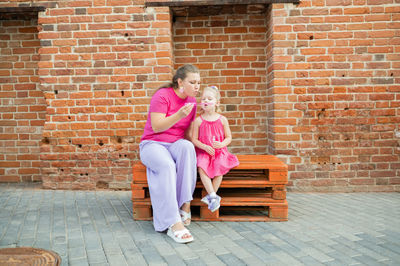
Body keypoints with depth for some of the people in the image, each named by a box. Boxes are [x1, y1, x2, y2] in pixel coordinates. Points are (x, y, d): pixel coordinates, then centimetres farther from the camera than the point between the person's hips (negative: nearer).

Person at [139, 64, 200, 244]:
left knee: (187, 147, -34)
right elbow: (157, 127, -17)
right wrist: (179, 115, -29)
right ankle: (173, 223, -40)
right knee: (167, 165, -38)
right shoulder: (162, 95, -10)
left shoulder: (191, 100, 9)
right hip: (153, 144, -4)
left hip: (176, 145, 4)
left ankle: (185, 204, -32)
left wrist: (187, 146, -4)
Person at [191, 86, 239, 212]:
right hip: (203, 151, 0)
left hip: (219, 151, 0)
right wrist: (205, 147, -15)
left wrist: (221, 144, -14)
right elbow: (194, 139, 1)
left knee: (219, 167, -27)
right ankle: (213, 196, -26)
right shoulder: (199, 120, 2)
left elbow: (229, 137, 7)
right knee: (201, 167, -28)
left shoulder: (222, 119, 4)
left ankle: (210, 196, -15)